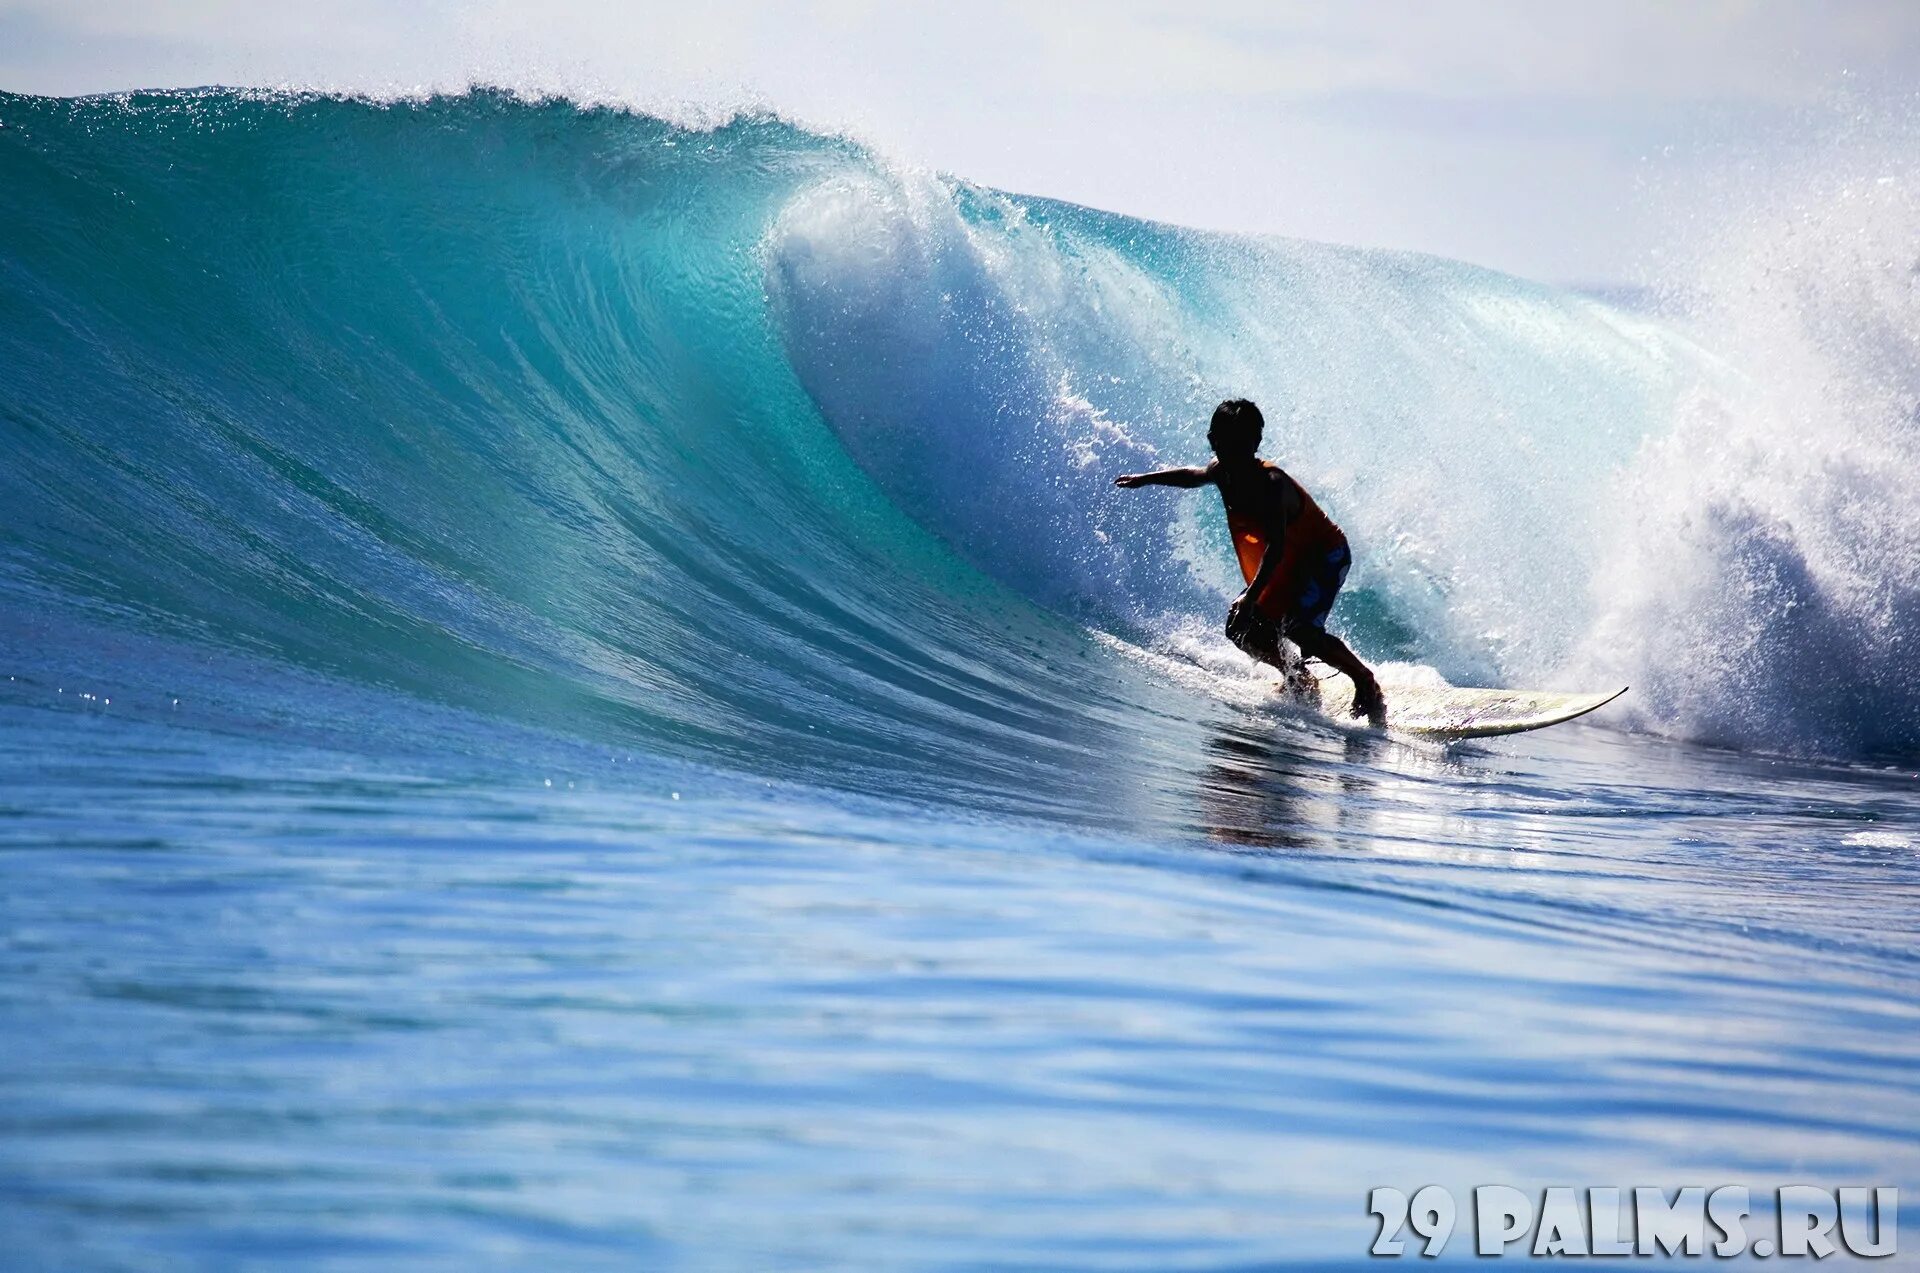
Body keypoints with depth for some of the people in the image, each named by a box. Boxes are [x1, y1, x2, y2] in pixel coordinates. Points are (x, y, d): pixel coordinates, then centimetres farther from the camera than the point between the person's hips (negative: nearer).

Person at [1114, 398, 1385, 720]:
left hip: (1325, 557, -8)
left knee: (1299, 628, -27)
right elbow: (1194, 476, 20)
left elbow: (1275, 548, -41)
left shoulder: (1271, 483, -31)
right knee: (1243, 630, 0)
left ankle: (1367, 685, -12)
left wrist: (1251, 596, -49)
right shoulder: (1222, 471, -7)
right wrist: (1145, 479, 26)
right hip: (1285, 569, 8)